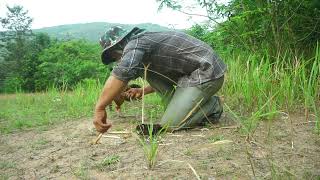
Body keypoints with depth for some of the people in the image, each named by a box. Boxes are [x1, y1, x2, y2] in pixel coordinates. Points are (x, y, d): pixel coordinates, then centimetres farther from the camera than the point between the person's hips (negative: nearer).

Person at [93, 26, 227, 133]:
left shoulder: (135, 43, -13)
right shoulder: (148, 41, 18)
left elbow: (121, 74, -32)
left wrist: (99, 109, -28)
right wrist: (142, 91, 22)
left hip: (207, 72, -10)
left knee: (169, 124, -13)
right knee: (146, 69, 7)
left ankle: (212, 106, 6)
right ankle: (179, 110, 8)